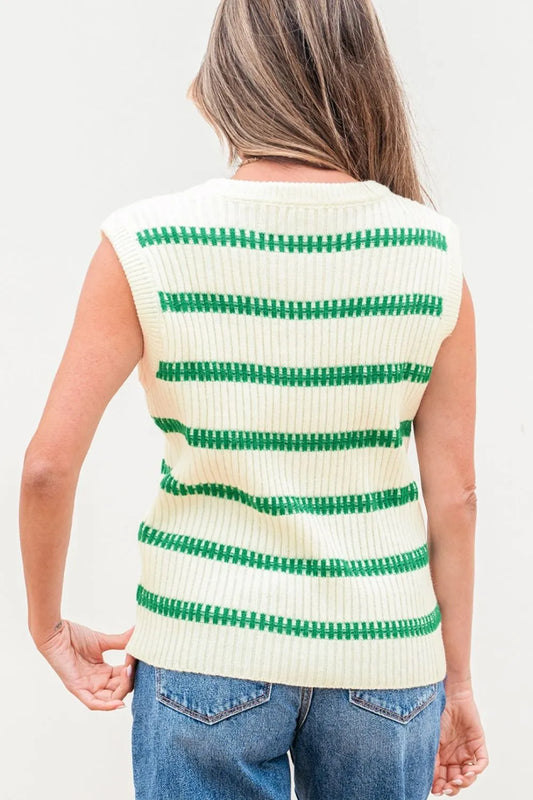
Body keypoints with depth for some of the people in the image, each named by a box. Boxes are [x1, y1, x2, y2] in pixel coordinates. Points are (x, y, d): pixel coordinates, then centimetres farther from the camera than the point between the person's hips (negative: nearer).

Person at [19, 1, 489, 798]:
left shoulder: (145, 246, -11)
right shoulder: (434, 253, -7)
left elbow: (48, 466, -10)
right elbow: (454, 493, -3)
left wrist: (49, 624, 6)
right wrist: (458, 676, 8)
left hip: (206, 651, -1)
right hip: (383, 651, 2)